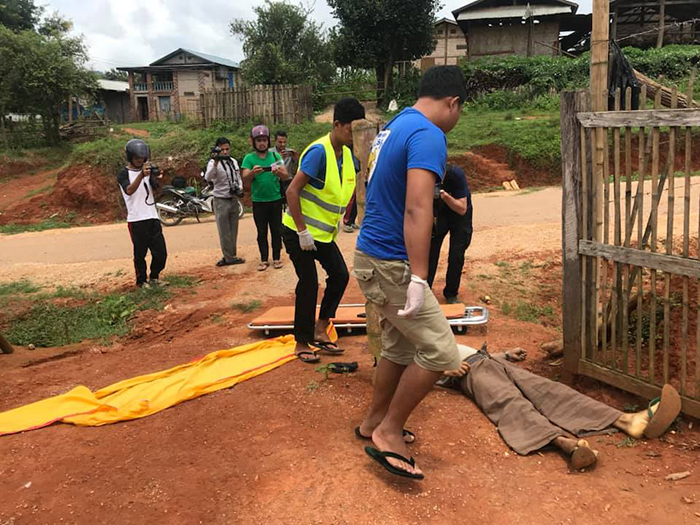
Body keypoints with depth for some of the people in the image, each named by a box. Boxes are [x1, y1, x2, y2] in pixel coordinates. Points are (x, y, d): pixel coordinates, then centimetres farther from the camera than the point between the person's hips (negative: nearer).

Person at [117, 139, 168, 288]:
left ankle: (154, 278, 23)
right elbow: (129, 191, -20)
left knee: (160, 252, 5)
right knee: (140, 253, 3)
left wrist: (156, 180, -10)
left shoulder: (147, 170, 14)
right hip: (136, 220, -5)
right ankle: (141, 281, 19)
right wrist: (141, 175, -33)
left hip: (152, 217, 5)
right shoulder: (123, 174, -1)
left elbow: (154, 193, 9)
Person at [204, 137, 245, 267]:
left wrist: (240, 189, -2)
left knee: (233, 230, 12)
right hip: (221, 201, -6)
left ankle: (229, 256, 23)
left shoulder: (234, 161, 7)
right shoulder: (213, 162, -12)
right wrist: (215, 163, -42)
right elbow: (208, 178, -29)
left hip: (234, 200, 6)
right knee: (224, 232, 0)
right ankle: (230, 257, 8)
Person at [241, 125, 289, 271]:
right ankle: (264, 260, 14)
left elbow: (286, 176, -5)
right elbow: (245, 177, -13)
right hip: (258, 201, -1)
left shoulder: (275, 155, 0)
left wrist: (279, 172, -28)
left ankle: (277, 258, 15)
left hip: (275, 200, 1)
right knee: (262, 232, 7)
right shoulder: (249, 158, -2)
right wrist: (253, 172, -35)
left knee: (276, 230, 6)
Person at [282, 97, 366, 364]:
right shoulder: (318, 151, -22)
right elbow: (292, 191, -25)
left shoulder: (347, 152, 3)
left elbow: (348, 188, 19)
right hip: (300, 232, -8)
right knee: (309, 283, -5)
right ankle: (302, 344, 10)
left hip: (323, 232, 8)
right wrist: (303, 231, -24)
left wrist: (340, 218, 10)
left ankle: (320, 331, 21)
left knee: (340, 275, 6)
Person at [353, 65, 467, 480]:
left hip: (372, 256, 10)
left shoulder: (393, 127, 14)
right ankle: (388, 433, 8)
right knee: (440, 352, -3)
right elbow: (417, 209, -27)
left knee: (400, 346, 21)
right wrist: (418, 280, -30)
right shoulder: (429, 135, -16)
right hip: (392, 264, -10)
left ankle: (375, 421, 35)